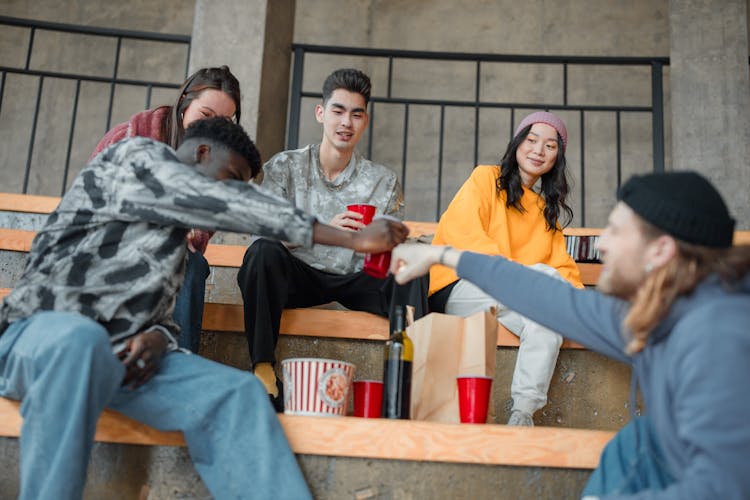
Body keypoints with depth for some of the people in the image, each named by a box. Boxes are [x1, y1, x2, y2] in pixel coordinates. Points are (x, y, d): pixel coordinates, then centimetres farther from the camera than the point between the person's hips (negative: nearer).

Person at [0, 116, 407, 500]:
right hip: (43, 335, -6)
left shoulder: (178, 234, 23)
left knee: (236, 392, -18)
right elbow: (233, 207, -12)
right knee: (79, 340, -41)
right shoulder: (138, 156, 1)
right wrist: (353, 239, -14)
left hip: (122, 354, 6)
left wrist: (157, 337, -9)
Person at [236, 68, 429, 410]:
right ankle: (262, 366, -31)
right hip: (298, 276, -1)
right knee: (264, 252, -32)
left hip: (354, 281, 2)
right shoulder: (284, 167, 3)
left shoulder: (384, 181, 8)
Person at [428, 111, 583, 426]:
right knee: (546, 277, -28)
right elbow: (459, 231, -10)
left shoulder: (547, 209, 26)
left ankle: (523, 413, -31)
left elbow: (561, 265, 14)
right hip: (457, 288, -5)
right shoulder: (487, 178, 7)